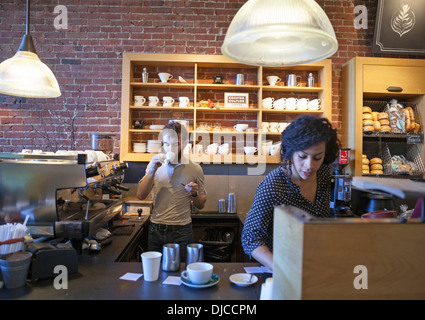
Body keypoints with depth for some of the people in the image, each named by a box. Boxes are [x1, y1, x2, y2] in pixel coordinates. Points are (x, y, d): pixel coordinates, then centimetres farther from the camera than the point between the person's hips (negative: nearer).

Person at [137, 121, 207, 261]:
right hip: (155, 231, 2)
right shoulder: (155, 165, 3)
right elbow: (141, 195, -5)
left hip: (181, 233, -2)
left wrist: (194, 193, -15)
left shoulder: (195, 169, -2)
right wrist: (153, 170, -15)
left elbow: (201, 205, 6)